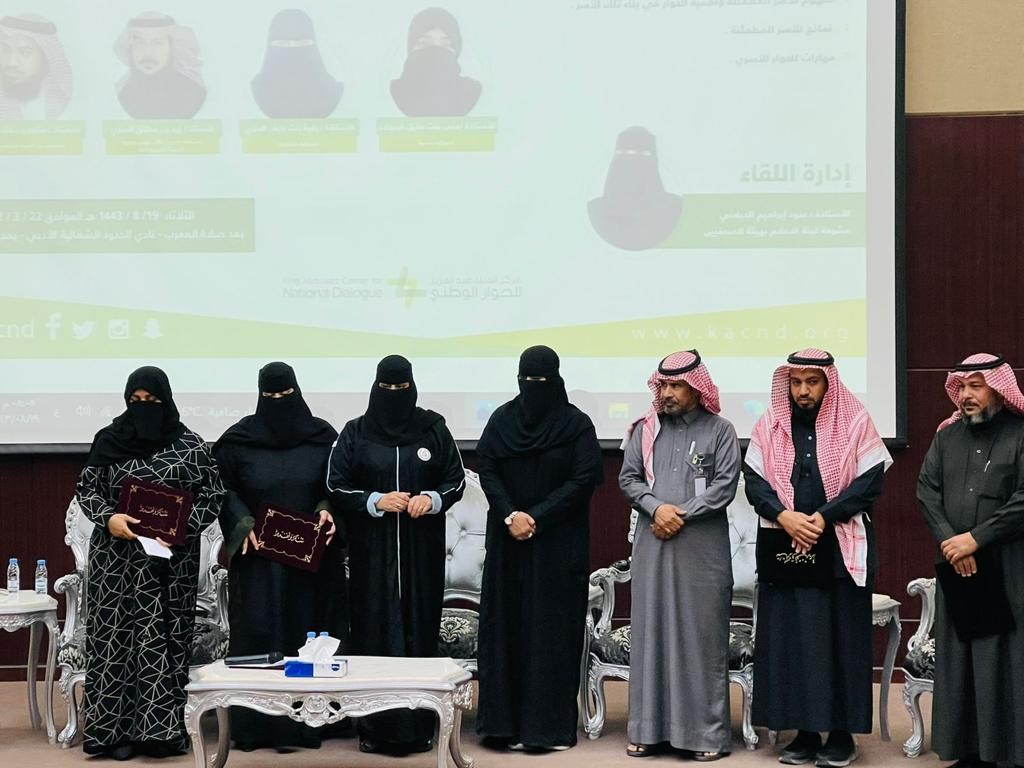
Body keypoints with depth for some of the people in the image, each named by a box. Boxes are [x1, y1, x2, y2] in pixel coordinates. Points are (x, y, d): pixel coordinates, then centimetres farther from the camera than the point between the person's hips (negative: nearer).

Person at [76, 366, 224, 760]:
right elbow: (86, 489, 7)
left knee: (163, 638, -1)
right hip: (116, 558, 1)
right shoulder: (109, 439, 2)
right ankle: (117, 728, 5)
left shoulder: (189, 444, 0)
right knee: (117, 636, 0)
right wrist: (108, 518, -12)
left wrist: (184, 526, -12)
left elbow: (214, 493, 2)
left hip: (172, 559, -1)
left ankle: (161, 728, 4)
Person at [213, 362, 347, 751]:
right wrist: (243, 524, -13)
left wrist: (328, 511, -13)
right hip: (258, 554, -1)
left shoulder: (322, 435, 3)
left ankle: (305, 719, 7)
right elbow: (222, 489, 2)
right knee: (257, 633, -3)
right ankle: (253, 724, 1)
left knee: (306, 632, 2)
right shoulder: (239, 438, 1)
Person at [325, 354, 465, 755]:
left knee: (419, 628, 1)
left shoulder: (433, 429, 4)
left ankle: (418, 726, 7)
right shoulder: (355, 433, 3)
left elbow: (456, 480, 7)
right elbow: (336, 486, 2)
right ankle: (375, 727, 2)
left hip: (421, 549, 1)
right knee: (375, 631, -3)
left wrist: (432, 499, -12)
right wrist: (376, 501, -13)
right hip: (372, 551, -1)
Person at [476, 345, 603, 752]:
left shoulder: (576, 423, -3)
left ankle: (551, 723, 1)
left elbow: (585, 479, -9)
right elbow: (486, 469, 1)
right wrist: (509, 515, -14)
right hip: (508, 541, 3)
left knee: (553, 628, -2)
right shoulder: (502, 419, 6)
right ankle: (504, 720, 7)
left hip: (558, 544, -3)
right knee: (505, 626, 2)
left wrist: (537, 518, -15)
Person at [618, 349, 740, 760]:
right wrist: (657, 508, -10)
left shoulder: (720, 431, 1)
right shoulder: (645, 429, 10)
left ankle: (706, 730, 4)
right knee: (651, 631, 4)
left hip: (703, 549, -3)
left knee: (702, 635, -1)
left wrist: (682, 514, -12)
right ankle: (649, 727, 10)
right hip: (652, 545, 3)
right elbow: (628, 479, 7)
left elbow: (725, 485, -6)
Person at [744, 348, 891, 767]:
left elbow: (869, 481, -6)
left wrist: (823, 517, -16)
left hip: (842, 549, -2)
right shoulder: (769, 426, 8)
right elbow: (754, 481, 3)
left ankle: (842, 734, 8)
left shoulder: (855, 422, 0)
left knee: (841, 640, 0)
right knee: (790, 639, 2)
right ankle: (804, 732, 10)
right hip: (784, 548, 3)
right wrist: (784, 517, -15)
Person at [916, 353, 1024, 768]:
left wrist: (976, 538, -14)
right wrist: (948, 540, -9)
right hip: (956, 567, 5)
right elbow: (927, 491, 5)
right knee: (959, 660, 5)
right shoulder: (947, 435, 12)